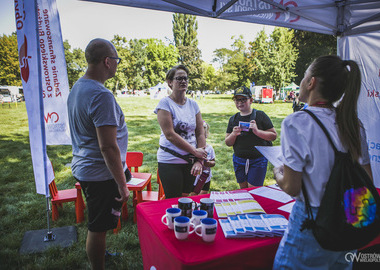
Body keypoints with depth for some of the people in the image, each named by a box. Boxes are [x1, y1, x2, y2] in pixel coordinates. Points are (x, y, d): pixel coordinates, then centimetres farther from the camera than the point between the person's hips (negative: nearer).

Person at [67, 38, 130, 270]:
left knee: (97, 224, 27)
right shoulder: (101, 96, -24)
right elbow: (108, 147, -27)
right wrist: (122, 184, -19)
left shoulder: (77, 88, 8)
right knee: (98, 227, 8)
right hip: (101, 173, -10)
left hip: (83, 167, 10)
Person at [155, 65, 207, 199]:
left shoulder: (193, 104, 8)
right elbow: (169, 134, -15)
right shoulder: (165, 103, -7)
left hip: (191, 162, 5)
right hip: (170, 162, -5)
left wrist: (200, 161, -4)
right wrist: (195, 151, -13)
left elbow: (200, 133, 5)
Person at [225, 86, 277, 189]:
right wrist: (233, 134, -14)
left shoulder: (260, 115, -4)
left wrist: (257, 131, -20)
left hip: (258, 160, -4)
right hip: (239, 160, 4)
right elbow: (227, 143, 6)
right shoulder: (233, 119, 6)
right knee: (243, 189, 14)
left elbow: (274, 135, -6)